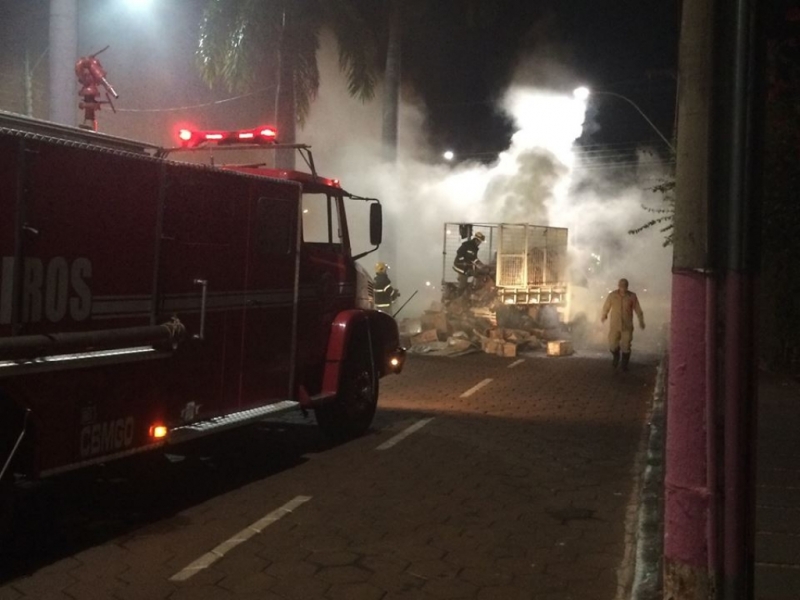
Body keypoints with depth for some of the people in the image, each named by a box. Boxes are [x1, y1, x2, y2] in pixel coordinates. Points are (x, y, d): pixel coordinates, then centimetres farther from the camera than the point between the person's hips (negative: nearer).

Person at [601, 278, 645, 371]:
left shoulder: (632, 296, -10)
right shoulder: (612, 295, -10)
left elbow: (637, 309, 0)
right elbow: (606, 306, 7)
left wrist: (641, 321, 2)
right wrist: (604, 315, 22)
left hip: (627, 326, -1)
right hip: (614, 325, 1)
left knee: (626, 347, 3)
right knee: (612, 346, 4)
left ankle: (625, 365, 25)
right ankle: (616, 357, 38)